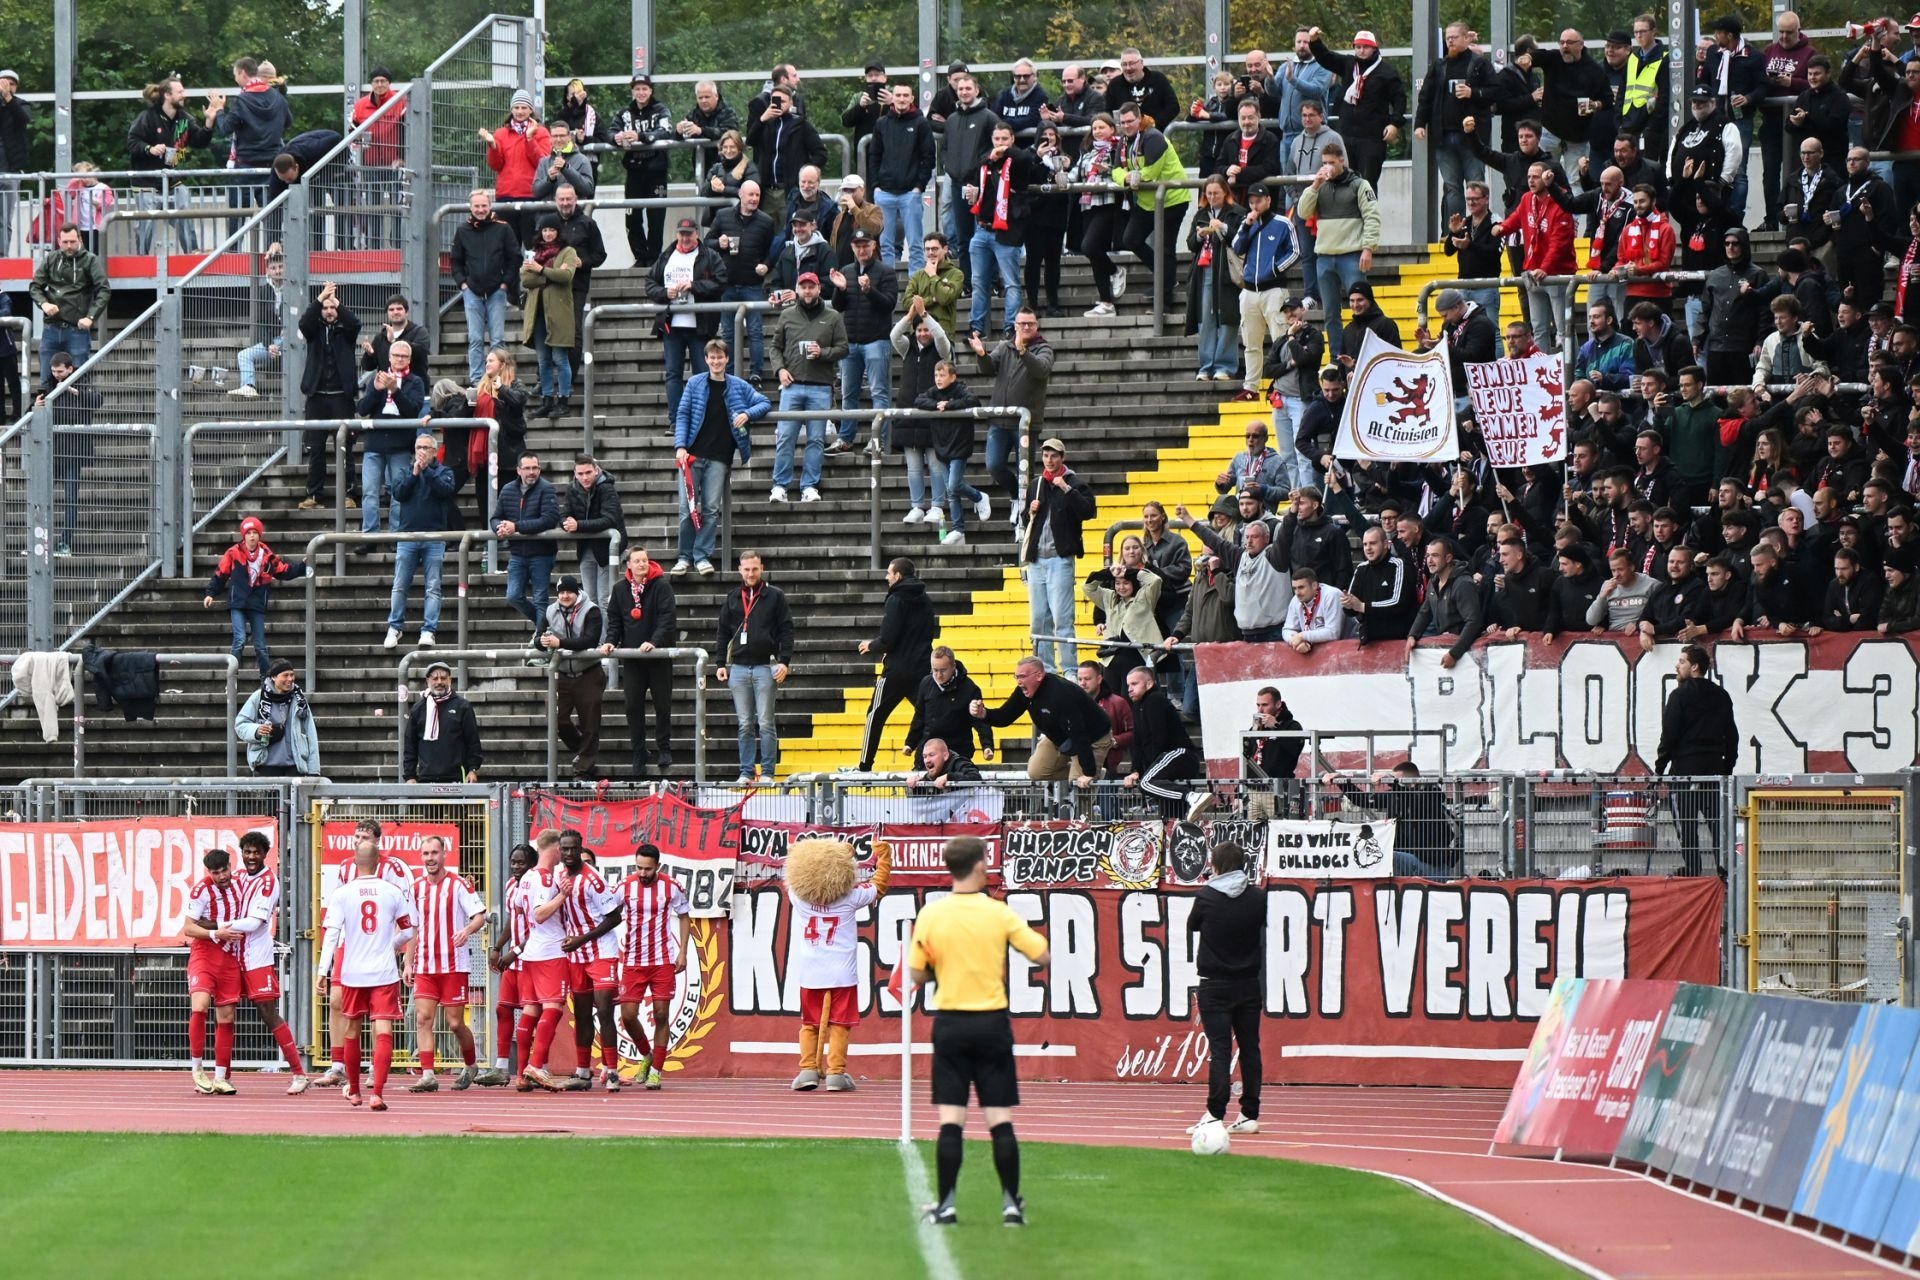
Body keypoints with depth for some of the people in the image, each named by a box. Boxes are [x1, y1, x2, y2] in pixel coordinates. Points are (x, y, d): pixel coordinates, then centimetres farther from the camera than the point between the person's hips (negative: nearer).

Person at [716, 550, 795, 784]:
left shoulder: (775, 597, 3)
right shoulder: (732, 599, 13)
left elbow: (786, 630, 0)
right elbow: (724, 633, 16)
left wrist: (784, 661, -9)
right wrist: (722, 664, 9)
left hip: (766, 667, -3)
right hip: (739, 667, 3)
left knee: (766, 723, -3)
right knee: (745, 725, 5)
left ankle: (767, 772, 0)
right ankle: (746, 772, 8)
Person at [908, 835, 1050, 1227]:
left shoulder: (930, 915, -4)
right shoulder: (999, 913, -7)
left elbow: (916, 973, 1)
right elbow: (1042, 954, -2)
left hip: (951, 1022, 0)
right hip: (992, 1022, 0)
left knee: (951, 1121, 1)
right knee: (1000, 1119, 4)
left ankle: (945, 1205, 0)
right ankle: (1011, 1203, 6)